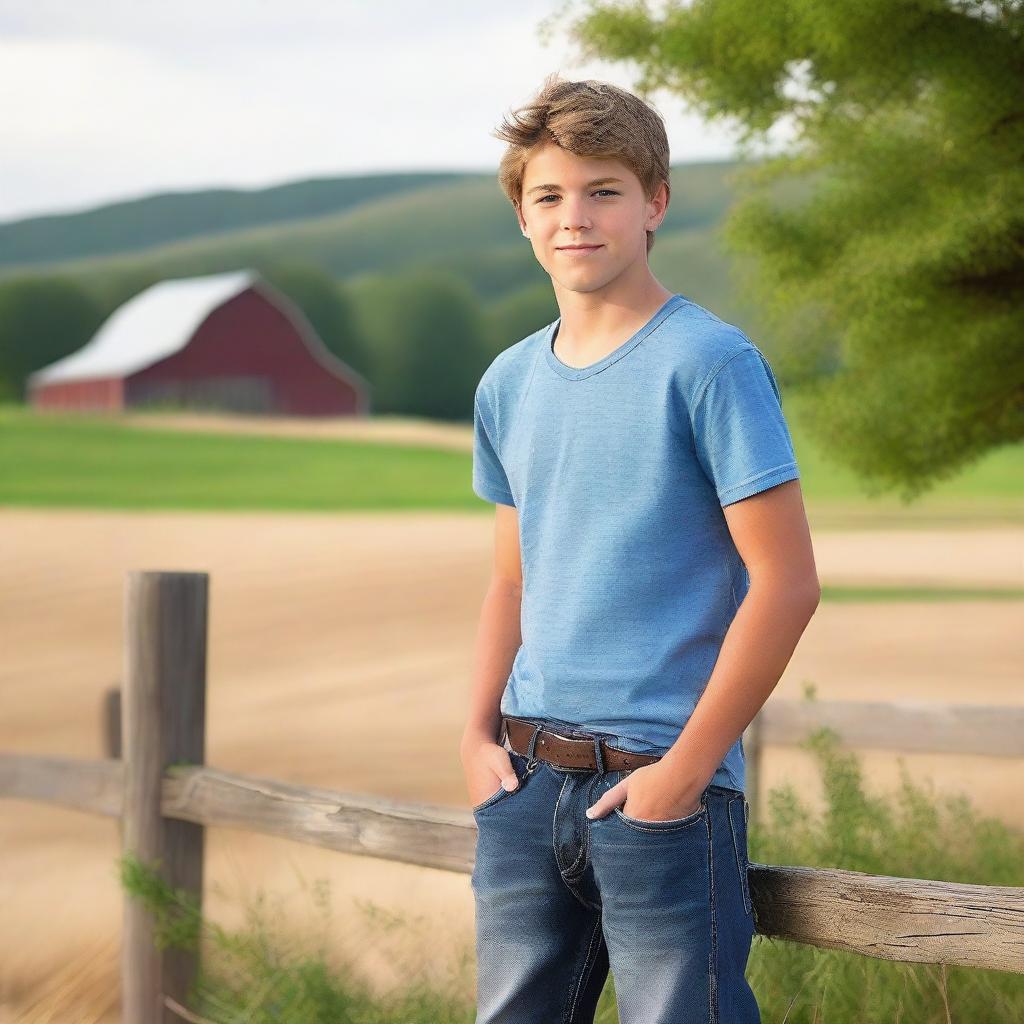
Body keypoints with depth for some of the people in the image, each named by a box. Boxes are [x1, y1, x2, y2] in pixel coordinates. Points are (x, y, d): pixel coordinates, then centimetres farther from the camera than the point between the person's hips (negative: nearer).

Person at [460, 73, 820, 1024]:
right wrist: (477, 737, 7)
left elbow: (785, 581, -12)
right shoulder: (509, 384, 10)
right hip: (528, 782, 6)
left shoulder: (710, 364, -9)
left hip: (659, 782, -6)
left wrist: (685, 768, -14)